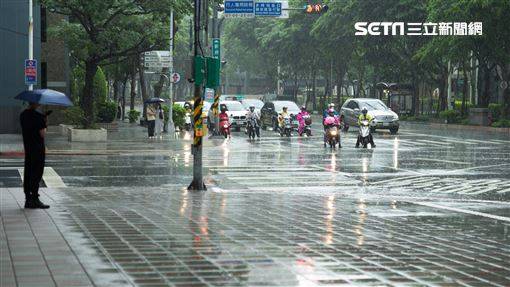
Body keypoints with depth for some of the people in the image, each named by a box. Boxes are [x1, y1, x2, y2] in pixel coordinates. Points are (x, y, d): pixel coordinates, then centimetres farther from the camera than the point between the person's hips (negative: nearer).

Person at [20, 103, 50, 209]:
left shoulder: (22, 115, 8)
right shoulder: (38, 116, -16)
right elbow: (42, 134, -16)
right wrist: (45, 124, 1)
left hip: (27, 148, 7)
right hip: (38, 148, -7)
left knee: (27, 173, 9)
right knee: (37, 173, -3)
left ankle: (28, 200, 12)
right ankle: (35, 199, -3)